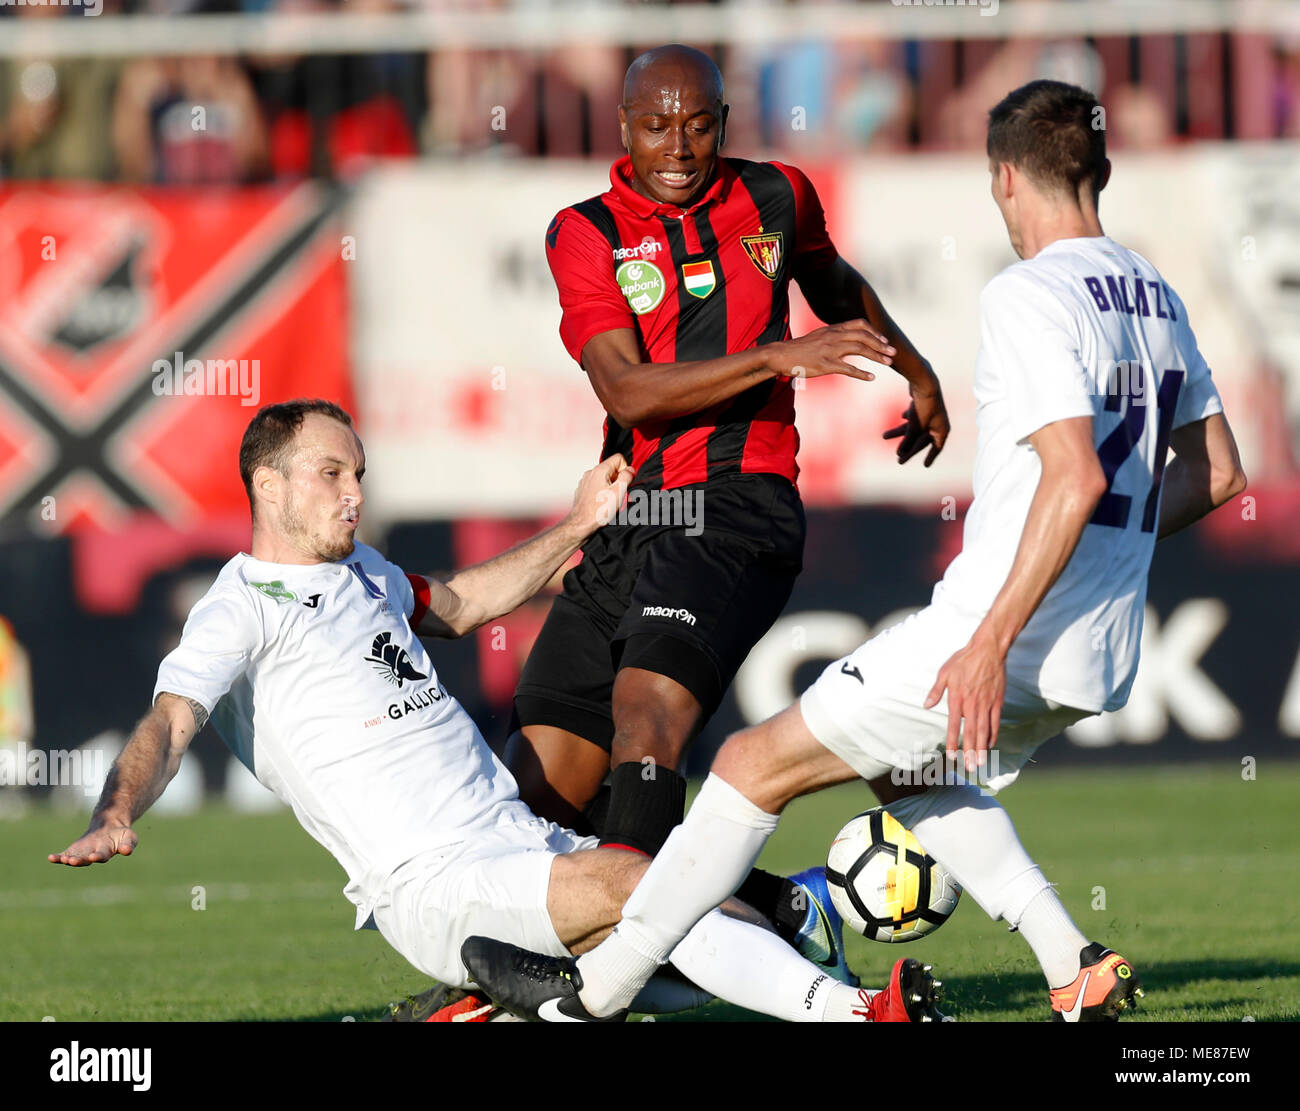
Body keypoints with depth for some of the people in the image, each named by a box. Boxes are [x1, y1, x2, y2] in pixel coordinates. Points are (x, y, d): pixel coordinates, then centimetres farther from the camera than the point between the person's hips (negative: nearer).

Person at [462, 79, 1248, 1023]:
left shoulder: (1028, 296, -14)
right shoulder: (1156, 297, 13)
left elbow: (1075, 478, -25)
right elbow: (1219, 474, 19)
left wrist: (994, 639, -25)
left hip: (1007, 636, -9)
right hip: (1102, 660, 9)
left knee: (760, 764, 1)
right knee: (910, 773, 30)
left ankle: (595, 987, 4)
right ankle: (1079, 970, 16)